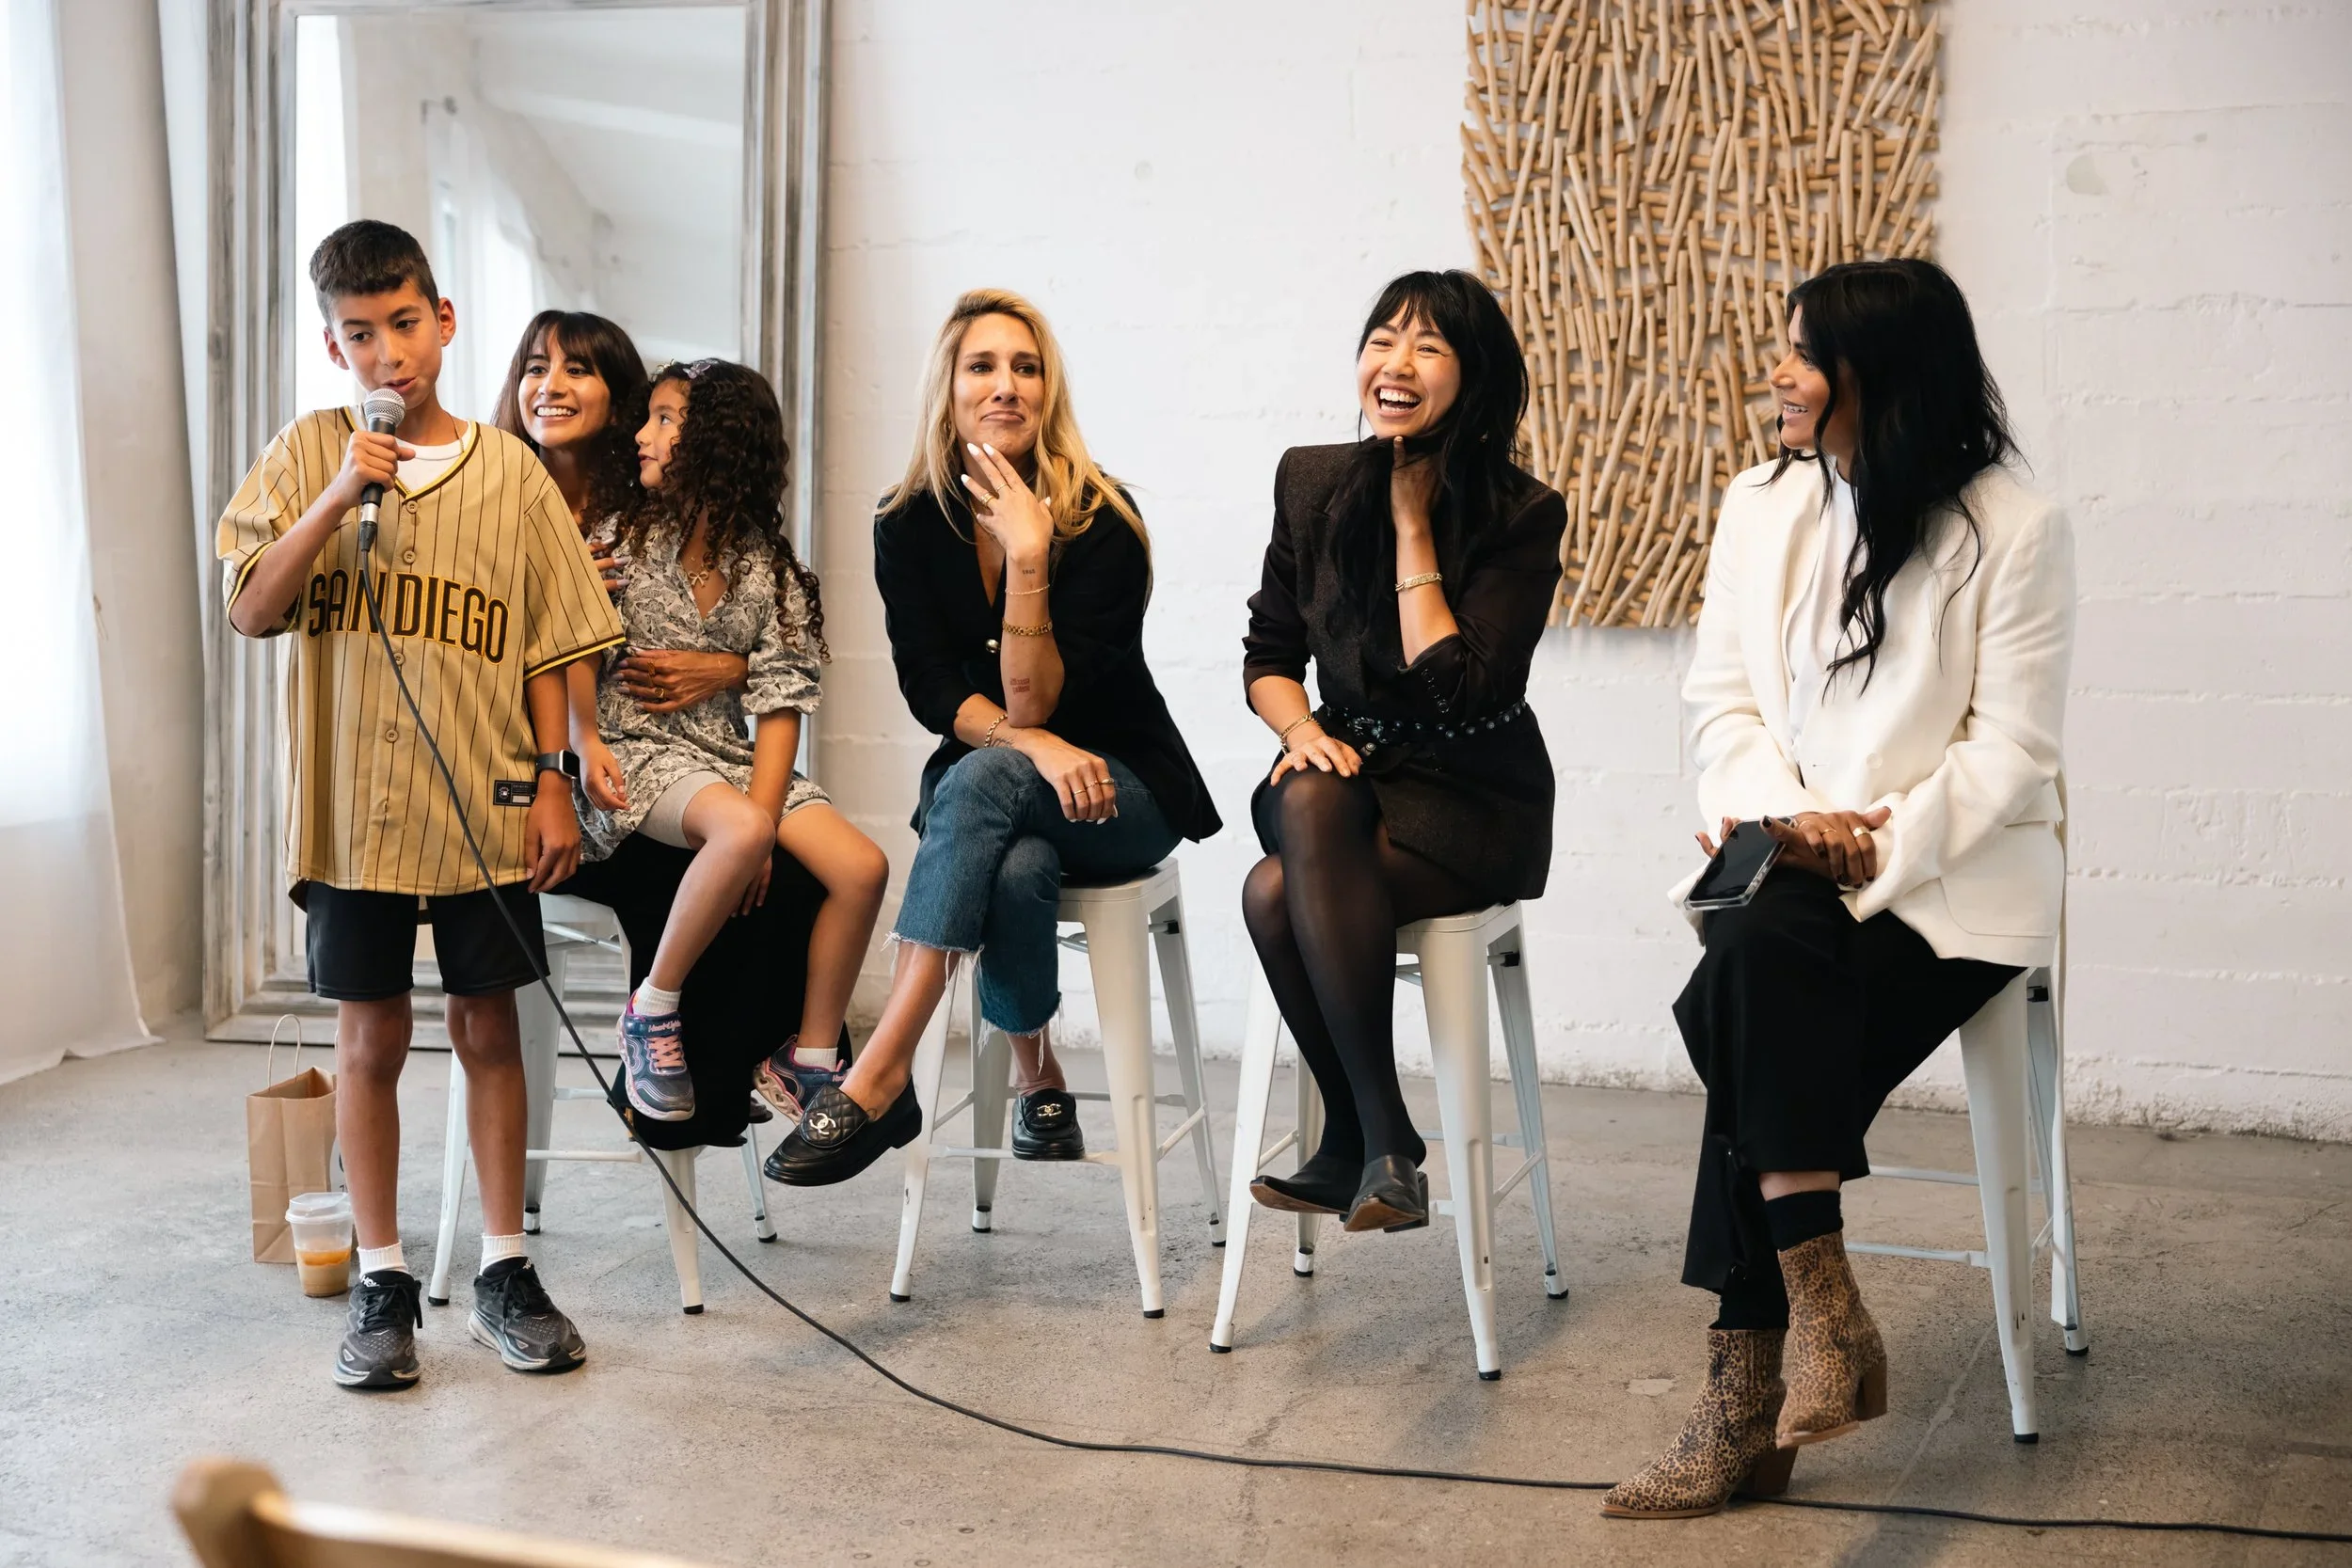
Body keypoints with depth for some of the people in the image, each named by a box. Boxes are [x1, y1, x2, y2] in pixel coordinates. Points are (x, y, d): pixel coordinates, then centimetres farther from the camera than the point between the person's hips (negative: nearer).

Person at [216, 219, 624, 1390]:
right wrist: (339, 497, -15)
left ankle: (504, 1269, 19)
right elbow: (252, 613, -6)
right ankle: (383, 1281, 17)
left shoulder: (510, 473, 3)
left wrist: (551, 782, -1)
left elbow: (545, 650, 5)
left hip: (487, 807, 1)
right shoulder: (309, 454, 2)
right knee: (369, 1038, 6)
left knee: (488, 1030, 8)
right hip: (352, 804, 0)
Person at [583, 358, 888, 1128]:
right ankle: (652, 1010, -16)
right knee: (740, 830, -36)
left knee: (862, 866, -17)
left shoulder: (770, 572, 4)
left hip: (729, 756, 3)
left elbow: (780, 706, -1)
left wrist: (765, 815, -13)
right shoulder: (619, 541, 3)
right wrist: (586, 744, -16)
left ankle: (807, 1066, -4)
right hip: (637, 754, -3)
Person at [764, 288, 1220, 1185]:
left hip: (1123, 788, -2)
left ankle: (876, 1085, -40)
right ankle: (1038, 1080, -8)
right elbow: (931, 690, -8)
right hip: (986, 796, 2)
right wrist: (1035, 744, -26)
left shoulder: (1103, 522, -14)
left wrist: (1029, 557, -30)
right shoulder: (908, 528, -2)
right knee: (1016, 871, -36)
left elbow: (1035, 702, -20)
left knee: (980, 782, -36)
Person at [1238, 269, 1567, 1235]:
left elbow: (1459, 688, -18)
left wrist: (1412, 524, -13)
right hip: (1352, 768, 4)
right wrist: (1303, 730, -12)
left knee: (1277, 893, -31)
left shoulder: (1524, 516, -9)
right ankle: (1378, 1141, -22)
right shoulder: (1311, 482, 4)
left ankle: (1361, 1141, -15)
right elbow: (1268, 655, 10)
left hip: (1471, 802, -4)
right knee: (1311, 803, -34)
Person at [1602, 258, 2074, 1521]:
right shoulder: (1760, 504, 12)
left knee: (1759, 1027, -29)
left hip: (1955, 872, -3)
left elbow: (2008, 745, -7)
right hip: (1783, 863, 4)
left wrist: (1880, 848, -20)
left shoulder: (2013, 530, -3)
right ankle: (1821, 1314, -30)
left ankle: (1748, 1397, -23)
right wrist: (1785, 815, -11)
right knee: (1767, 954, -33)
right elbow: (1718, 698, 7)